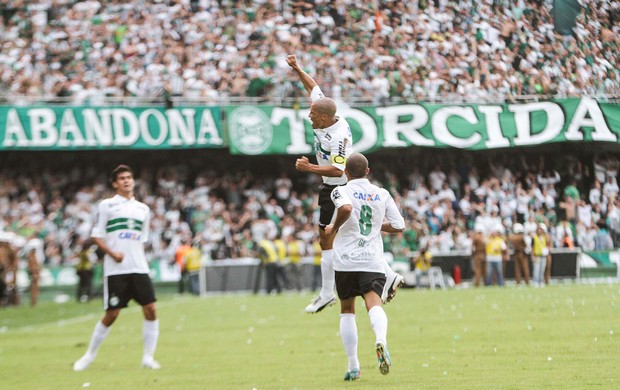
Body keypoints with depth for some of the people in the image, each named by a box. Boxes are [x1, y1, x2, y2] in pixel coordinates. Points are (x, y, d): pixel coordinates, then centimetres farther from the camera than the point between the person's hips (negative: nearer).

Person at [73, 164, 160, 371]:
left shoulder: (143, 209, 15)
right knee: (111, 314, -4)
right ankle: (89, 355, 12)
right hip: (115, 269, -4)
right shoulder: (107, 205, 1)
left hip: (139, 268, 4)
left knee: (150, 309, -7)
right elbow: (96, 236, -1)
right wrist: (112, 253, -14)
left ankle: (148, 357, 0)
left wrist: (140, 259, 11)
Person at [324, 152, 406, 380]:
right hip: (373, 262, 1)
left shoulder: (341, 191, -1)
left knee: (347, 311, 14)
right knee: (374, 304, -15)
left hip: (346, 261, -1)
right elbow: (399, 226, 10)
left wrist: (334, 228, -7)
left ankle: (353, 367, 13)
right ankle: (381, 340, -48)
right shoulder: (382, 194, 11)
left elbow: (346, 208, -24)